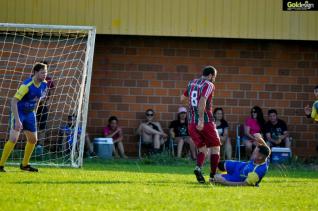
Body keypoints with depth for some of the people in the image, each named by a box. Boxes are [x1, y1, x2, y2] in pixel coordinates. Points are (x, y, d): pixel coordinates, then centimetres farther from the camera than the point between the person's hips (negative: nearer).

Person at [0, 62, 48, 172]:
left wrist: (34, 112, 14)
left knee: (33, 139, 11)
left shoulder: (44, 85, -4)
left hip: (29, 113, 8)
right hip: (18, 112, -8)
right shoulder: (27, 85, -27)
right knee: (13, 138, -19)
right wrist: (17, 120, -33)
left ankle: (24, 165, 28)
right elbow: (13, 101, -29)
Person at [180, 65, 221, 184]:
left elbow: (182, 98, 24)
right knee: (215, 148, 10)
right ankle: (213, 176, 5)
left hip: (192, 123, 6)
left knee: (202, 149, 14)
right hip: (205, 122, -6)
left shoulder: (191, 83, 13)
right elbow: (202, 101, -22)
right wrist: (201, 120, -26)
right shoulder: (209, 85, -7)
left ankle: (198, 168, -14)